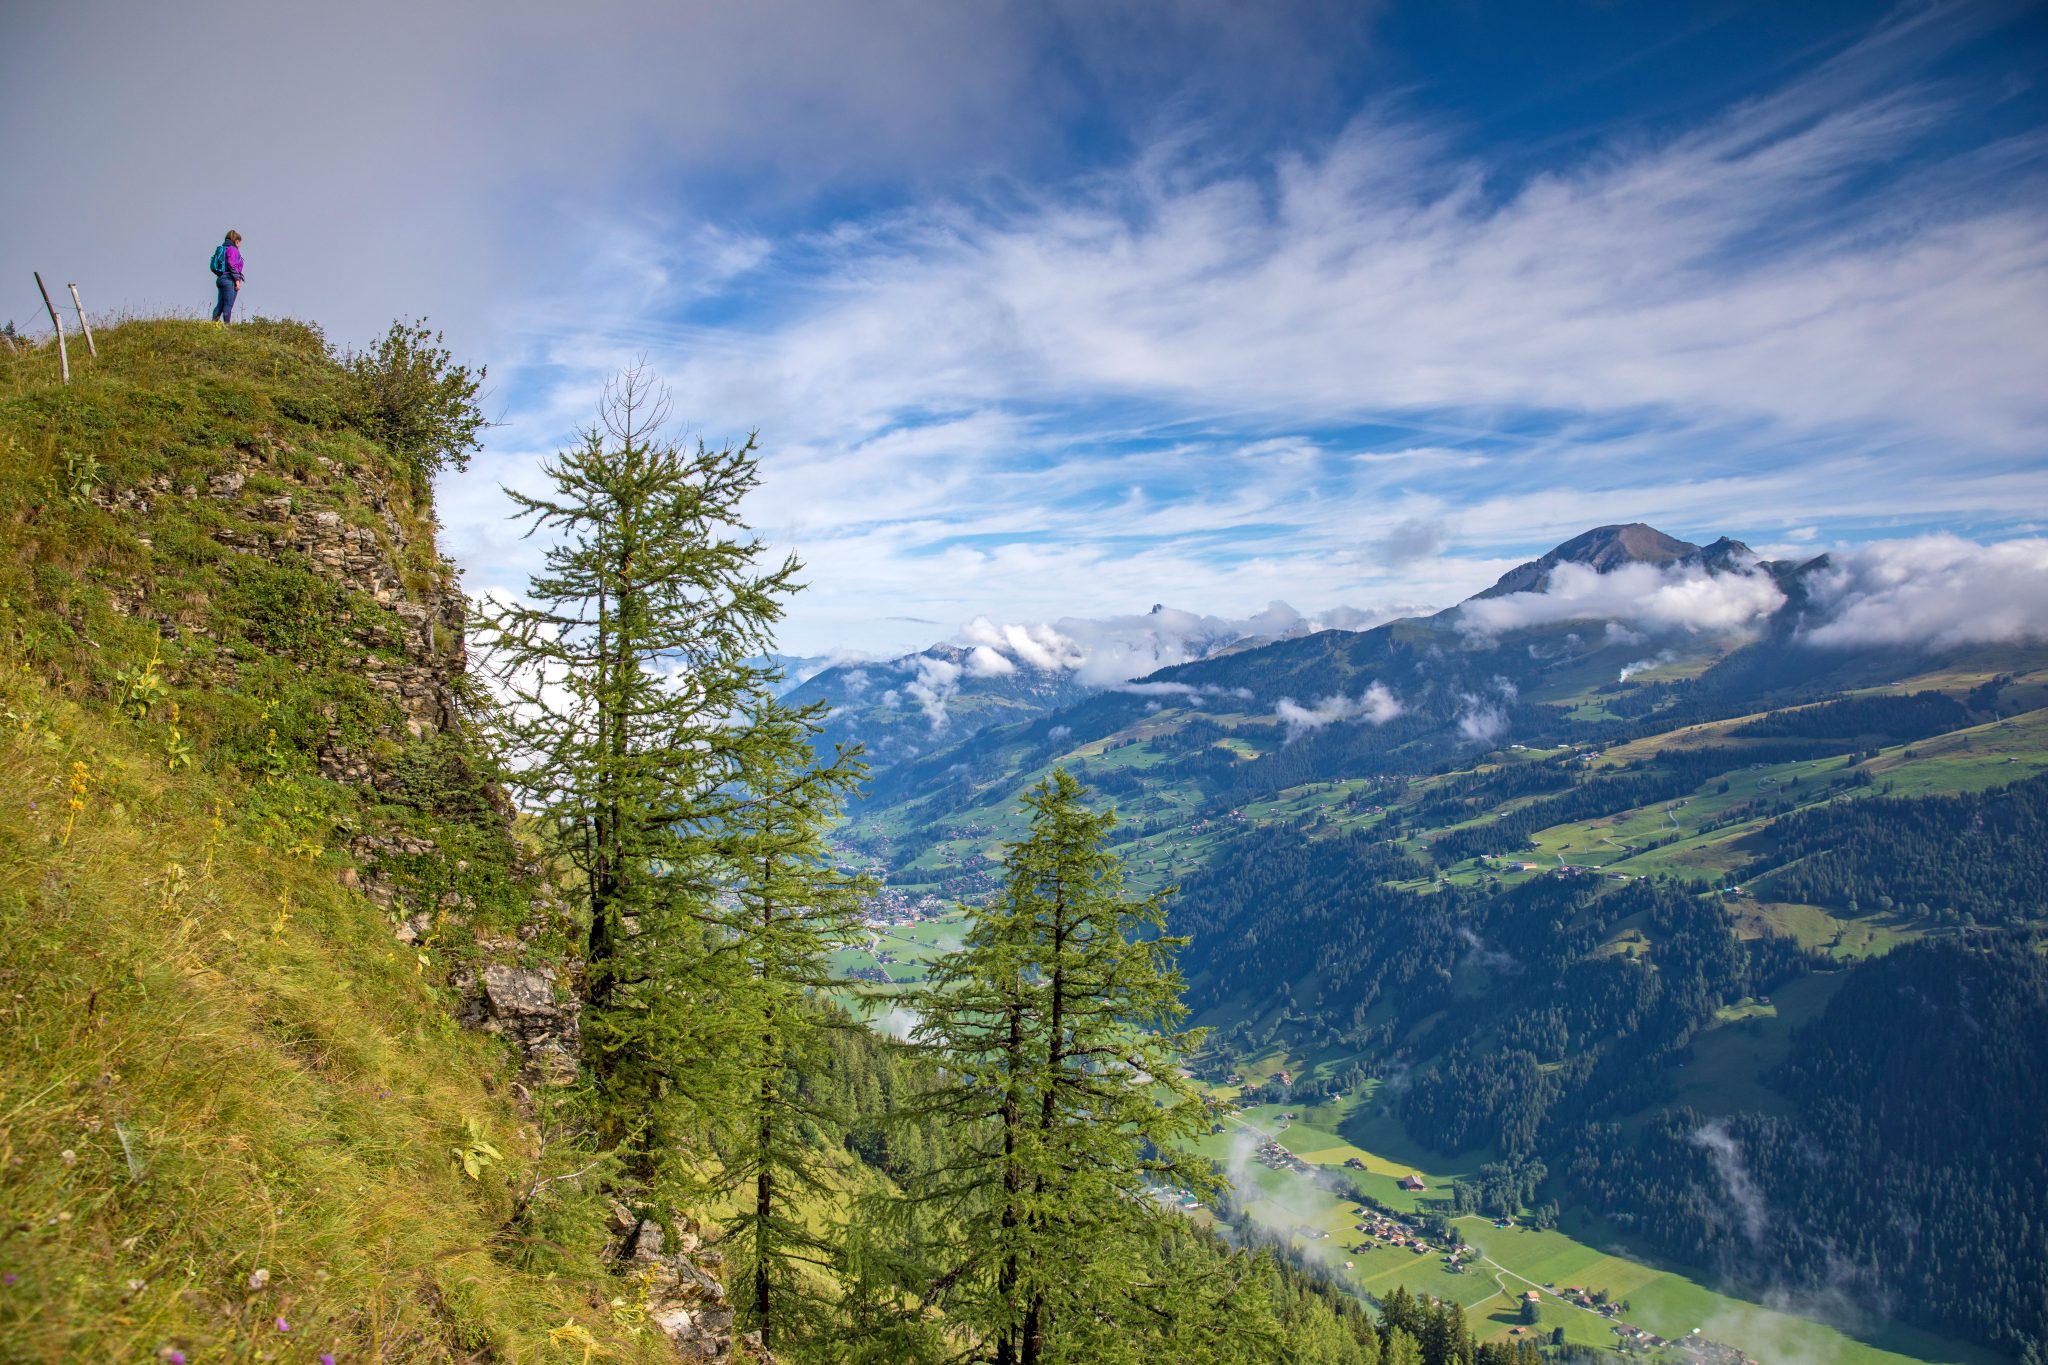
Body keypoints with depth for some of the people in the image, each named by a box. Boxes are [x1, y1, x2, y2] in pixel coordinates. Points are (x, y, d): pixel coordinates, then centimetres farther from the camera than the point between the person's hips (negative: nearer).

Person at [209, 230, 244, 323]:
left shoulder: (221, 249, 19)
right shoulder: (232, 249, -7)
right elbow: (232, 265, -18)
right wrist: (237, 280, -17)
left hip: (220, 278, 9)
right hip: (230, 280, -9)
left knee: (220, 304, 12)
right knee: (228, 305, -8)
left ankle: (214, 322, 10)